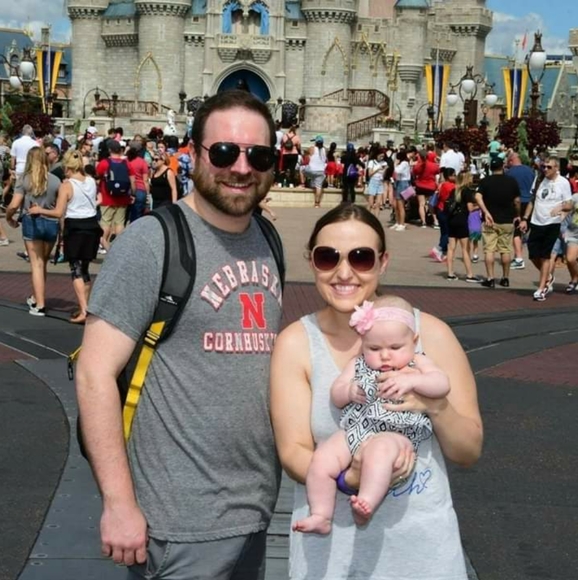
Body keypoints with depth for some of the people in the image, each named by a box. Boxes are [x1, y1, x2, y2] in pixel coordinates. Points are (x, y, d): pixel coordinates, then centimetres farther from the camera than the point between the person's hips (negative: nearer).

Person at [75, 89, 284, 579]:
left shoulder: (269, 243, 7)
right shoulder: (153, 241, -13)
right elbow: (95, 373, -16)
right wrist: (119, 503, -19)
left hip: (257, 511, 7)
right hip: (181, 523, -7)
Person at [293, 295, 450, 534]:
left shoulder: (417, 365, 11)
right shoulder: (357, 365, 19)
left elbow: (442, 385, -4)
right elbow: (335, 395, 16)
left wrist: (411, 381, -21)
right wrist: (349, 391, -7)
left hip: (394, 435, -4)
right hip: (352, 431, 4)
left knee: (380, 449, -39)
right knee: (321, 460, -18)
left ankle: (366, 504, -44)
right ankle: (321, 516, -8)